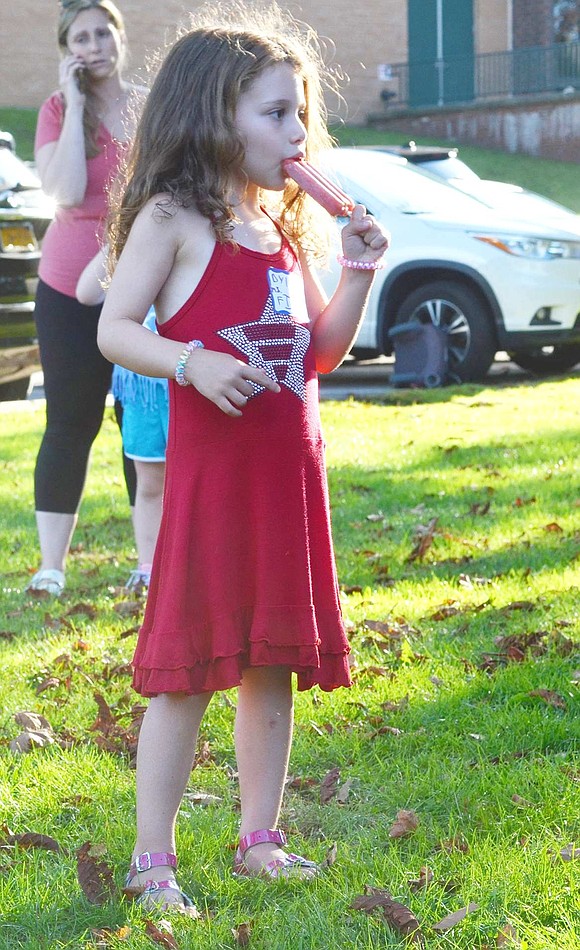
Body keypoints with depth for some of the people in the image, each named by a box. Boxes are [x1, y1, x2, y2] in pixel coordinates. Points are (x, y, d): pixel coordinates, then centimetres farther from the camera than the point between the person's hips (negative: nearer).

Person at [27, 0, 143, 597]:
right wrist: (75, 104, -15)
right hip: (72, 291, -2)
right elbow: (67, 191, -18)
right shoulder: (57, 112, -2)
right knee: (70, 425, 3)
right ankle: (51, 567, 8)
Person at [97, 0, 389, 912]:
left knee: (274, 663, 12)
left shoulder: (283, 226, 16)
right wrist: (194, 363, -25)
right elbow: (114, 330, -11)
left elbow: (321, 351, 19)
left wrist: (359, 269, 7)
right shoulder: (173, 218, -6)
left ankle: (259, 838, 23)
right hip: (210, 468, -7)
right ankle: (152, 858, 3)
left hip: (289, 469, 7)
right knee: (188, 670, -5)